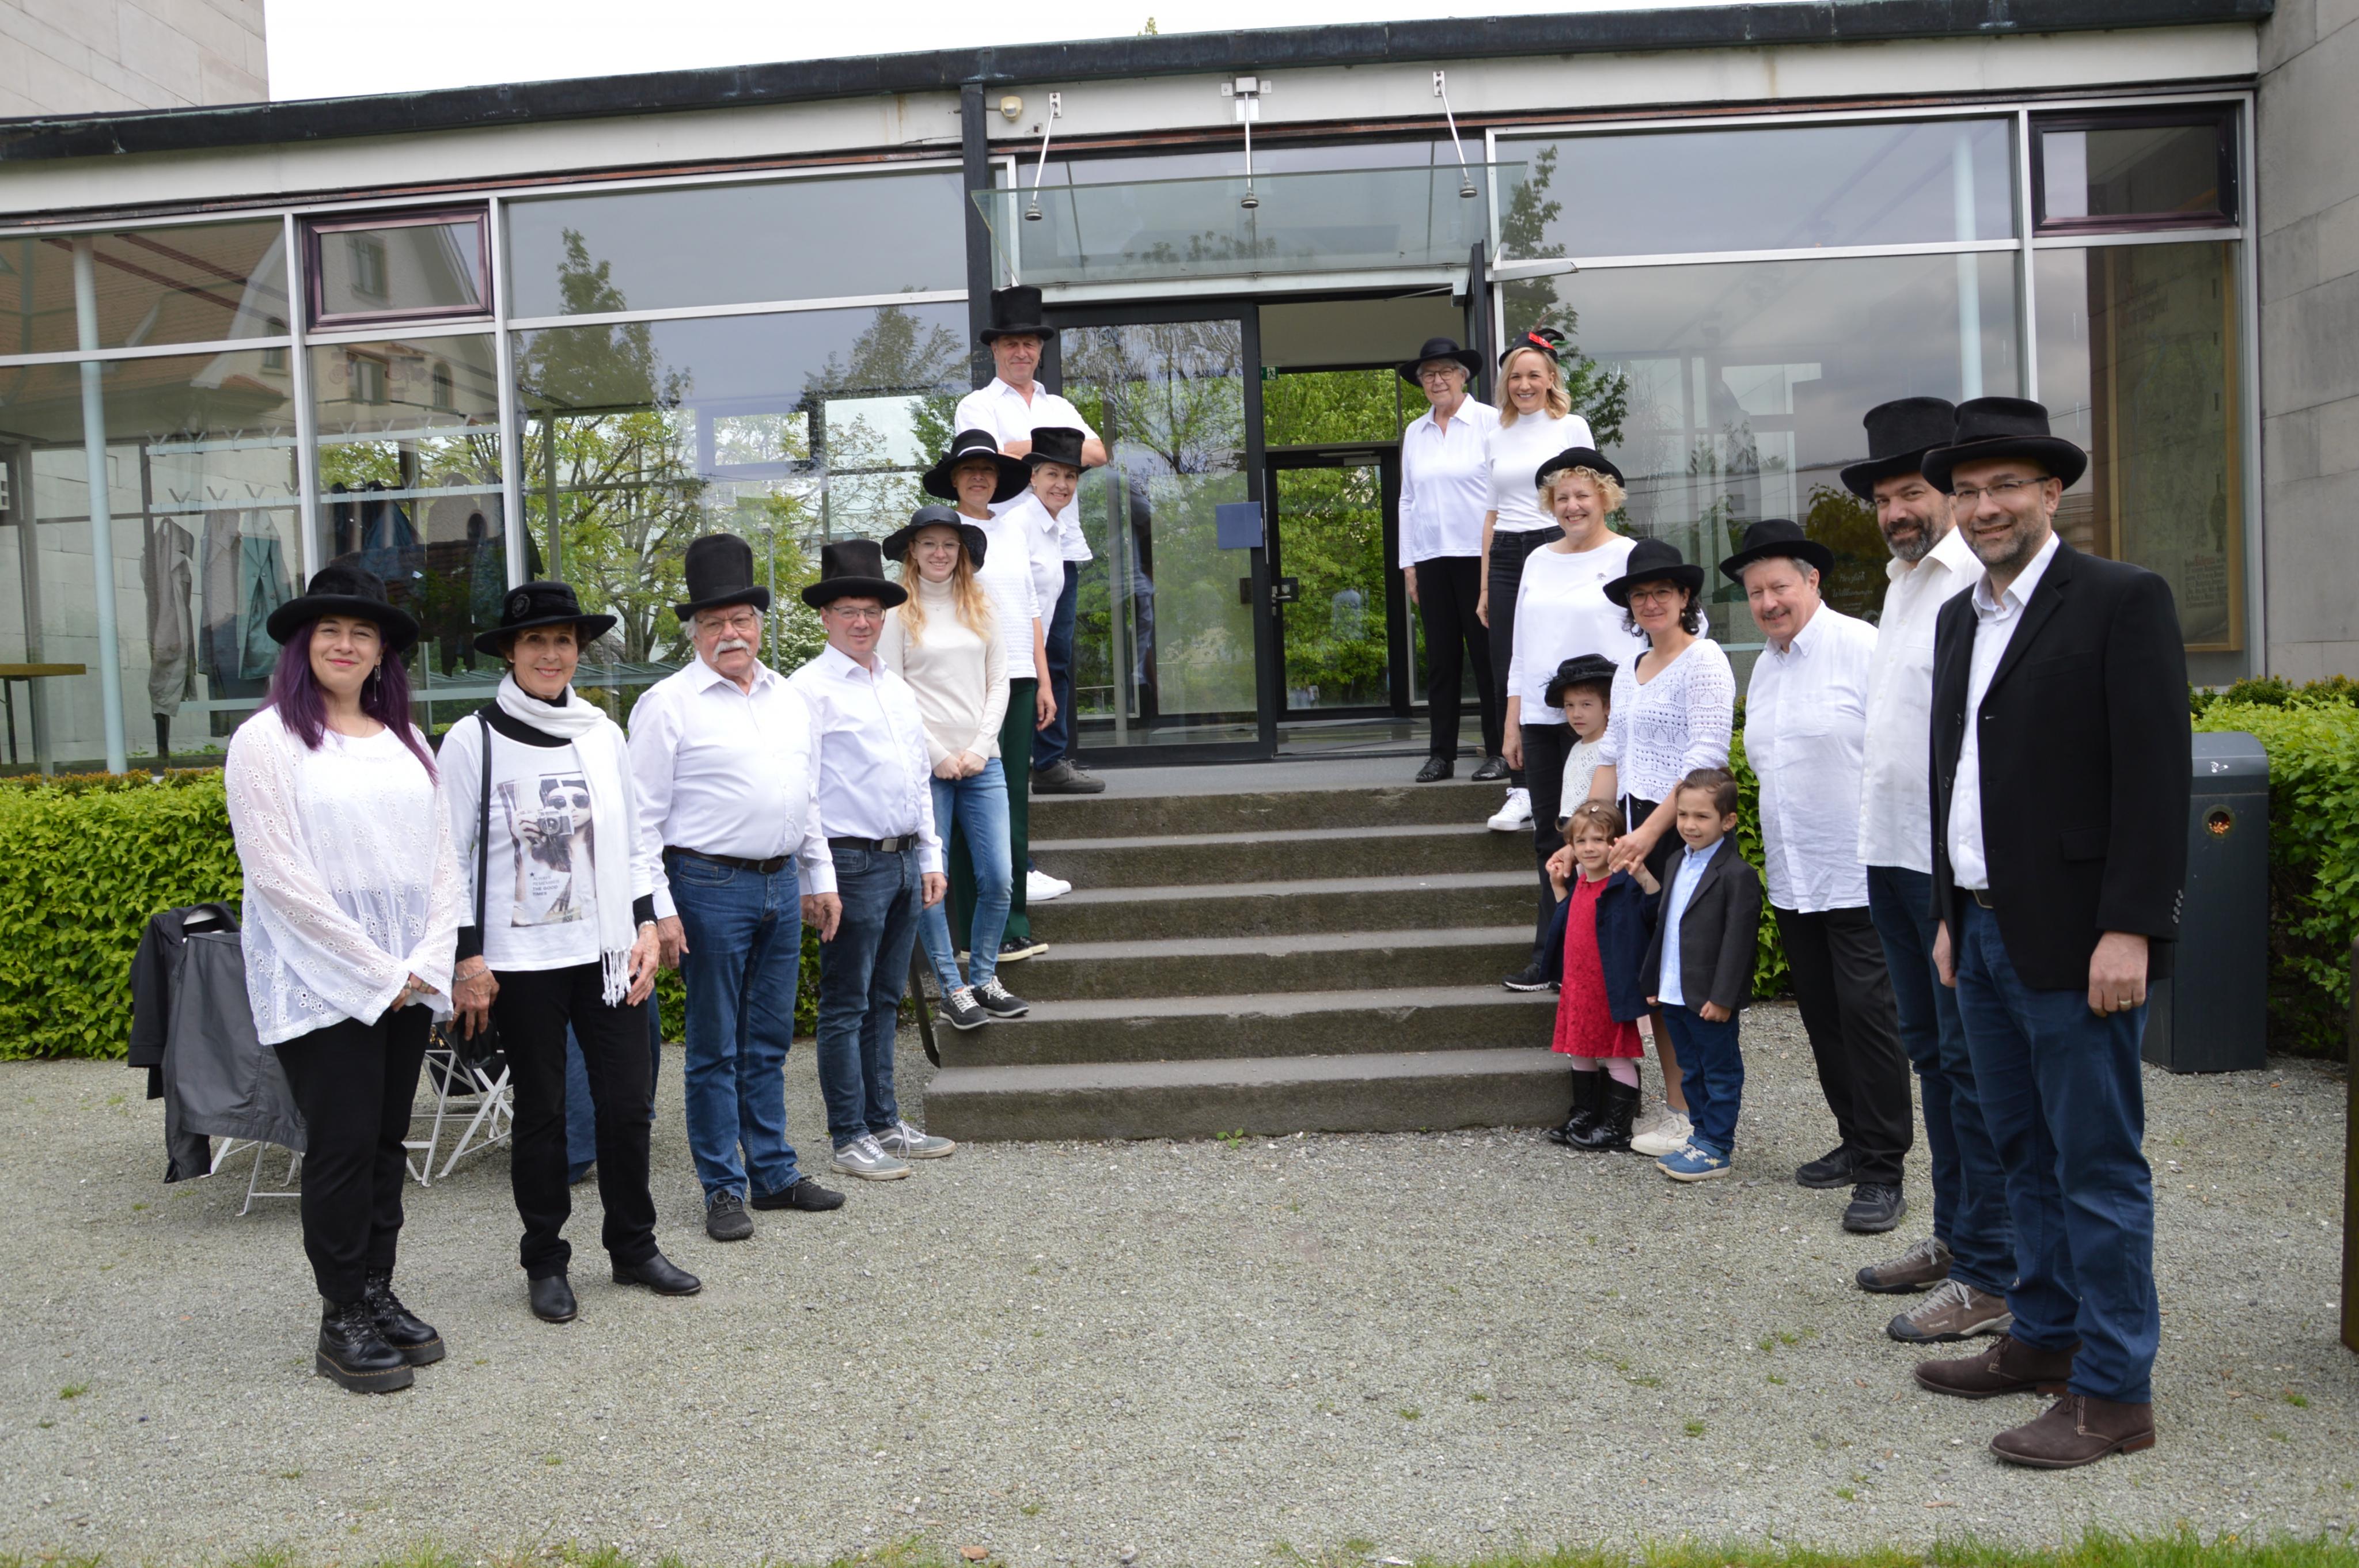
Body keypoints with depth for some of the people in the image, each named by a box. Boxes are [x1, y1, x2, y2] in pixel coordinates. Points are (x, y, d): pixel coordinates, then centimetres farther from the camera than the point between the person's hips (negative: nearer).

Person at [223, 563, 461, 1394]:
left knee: (387, 1141, 10)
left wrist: (426, 962, -4)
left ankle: (378, 1295, 21)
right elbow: (279, 874, -12)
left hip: (407, 978, 5)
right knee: (343, 1145, -3)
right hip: (320, 981, -5)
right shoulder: (268, 740, -4)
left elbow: (441, 859, 9)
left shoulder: (406, 741, 12)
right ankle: (343, 1324, 7)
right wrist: (375, 970, -13)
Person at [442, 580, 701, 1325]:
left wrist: (646, 925, 5)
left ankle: (634, 1247, 23)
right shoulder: (473, 740, -4)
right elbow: (454, 855, -4)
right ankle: (545, 1263, 21)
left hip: (607, 950, 3)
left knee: (628, 1101, 6)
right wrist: (468, 955, -8)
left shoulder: (604, 734, 7)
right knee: (540, 1112, 6)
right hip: (521, 959, -3)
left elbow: (638, 837, 12)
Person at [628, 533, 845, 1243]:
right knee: (716, 1048, 2)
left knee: (769, 1042, 13)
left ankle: (774, 1172, 23)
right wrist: (658, 909, -13)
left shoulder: (789, 699, 14)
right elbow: (644, 816, -8)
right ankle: (723, 1189, 12)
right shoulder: (668, 704, -5)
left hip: (782, 887, 6)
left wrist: (820, 879, 17)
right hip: (711, 886, -6)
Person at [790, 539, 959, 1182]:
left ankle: (884, 1123, 23)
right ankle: (850, 1137, 7)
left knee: (884, 1002, 14)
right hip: (853, 864, -7)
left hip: (904, 862, 7)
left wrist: (931, 857, 18)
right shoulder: (810, 689, -7)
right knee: (846, 1007, 0)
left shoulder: (898, 689, 17)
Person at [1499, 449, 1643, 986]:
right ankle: (1551, 953, 14)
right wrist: (1513, 724, 15)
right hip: (1541, 720, 5)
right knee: (1549, 838, 7)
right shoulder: (1538, 561, 16)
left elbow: (1650, 638, -3)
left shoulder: (1628, 557, 0)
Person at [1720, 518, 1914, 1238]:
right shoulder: (1764, 668, 15)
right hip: (1791, 879, 8)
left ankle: (1882, 1174, 0)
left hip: (1859, 874, -8)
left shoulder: (1861, 647, -9)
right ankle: (1855, 1143, 27)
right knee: (1823, 1017, 13)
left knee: (1868, 1014, -7)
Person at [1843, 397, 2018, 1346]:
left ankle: (1991, 1278, 4)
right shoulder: (1903, 582, 18)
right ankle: (1953, 1236, 29)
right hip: (1893, 854, 9)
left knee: (1975, 1062, -4)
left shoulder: (1984, 579, -11)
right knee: (1931, 1053, 17)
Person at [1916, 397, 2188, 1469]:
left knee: (2098, 1167, 0)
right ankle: (2044, 1336, 31)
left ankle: (2113, 1392, 9)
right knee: (2025, 1152, 17)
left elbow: (2155, 778, -15)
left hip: (2076, 938, -8)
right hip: (1985, 933, 8)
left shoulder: (2123, 601, -9)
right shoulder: (1959, 619, 14)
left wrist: (2129, 929, -19)